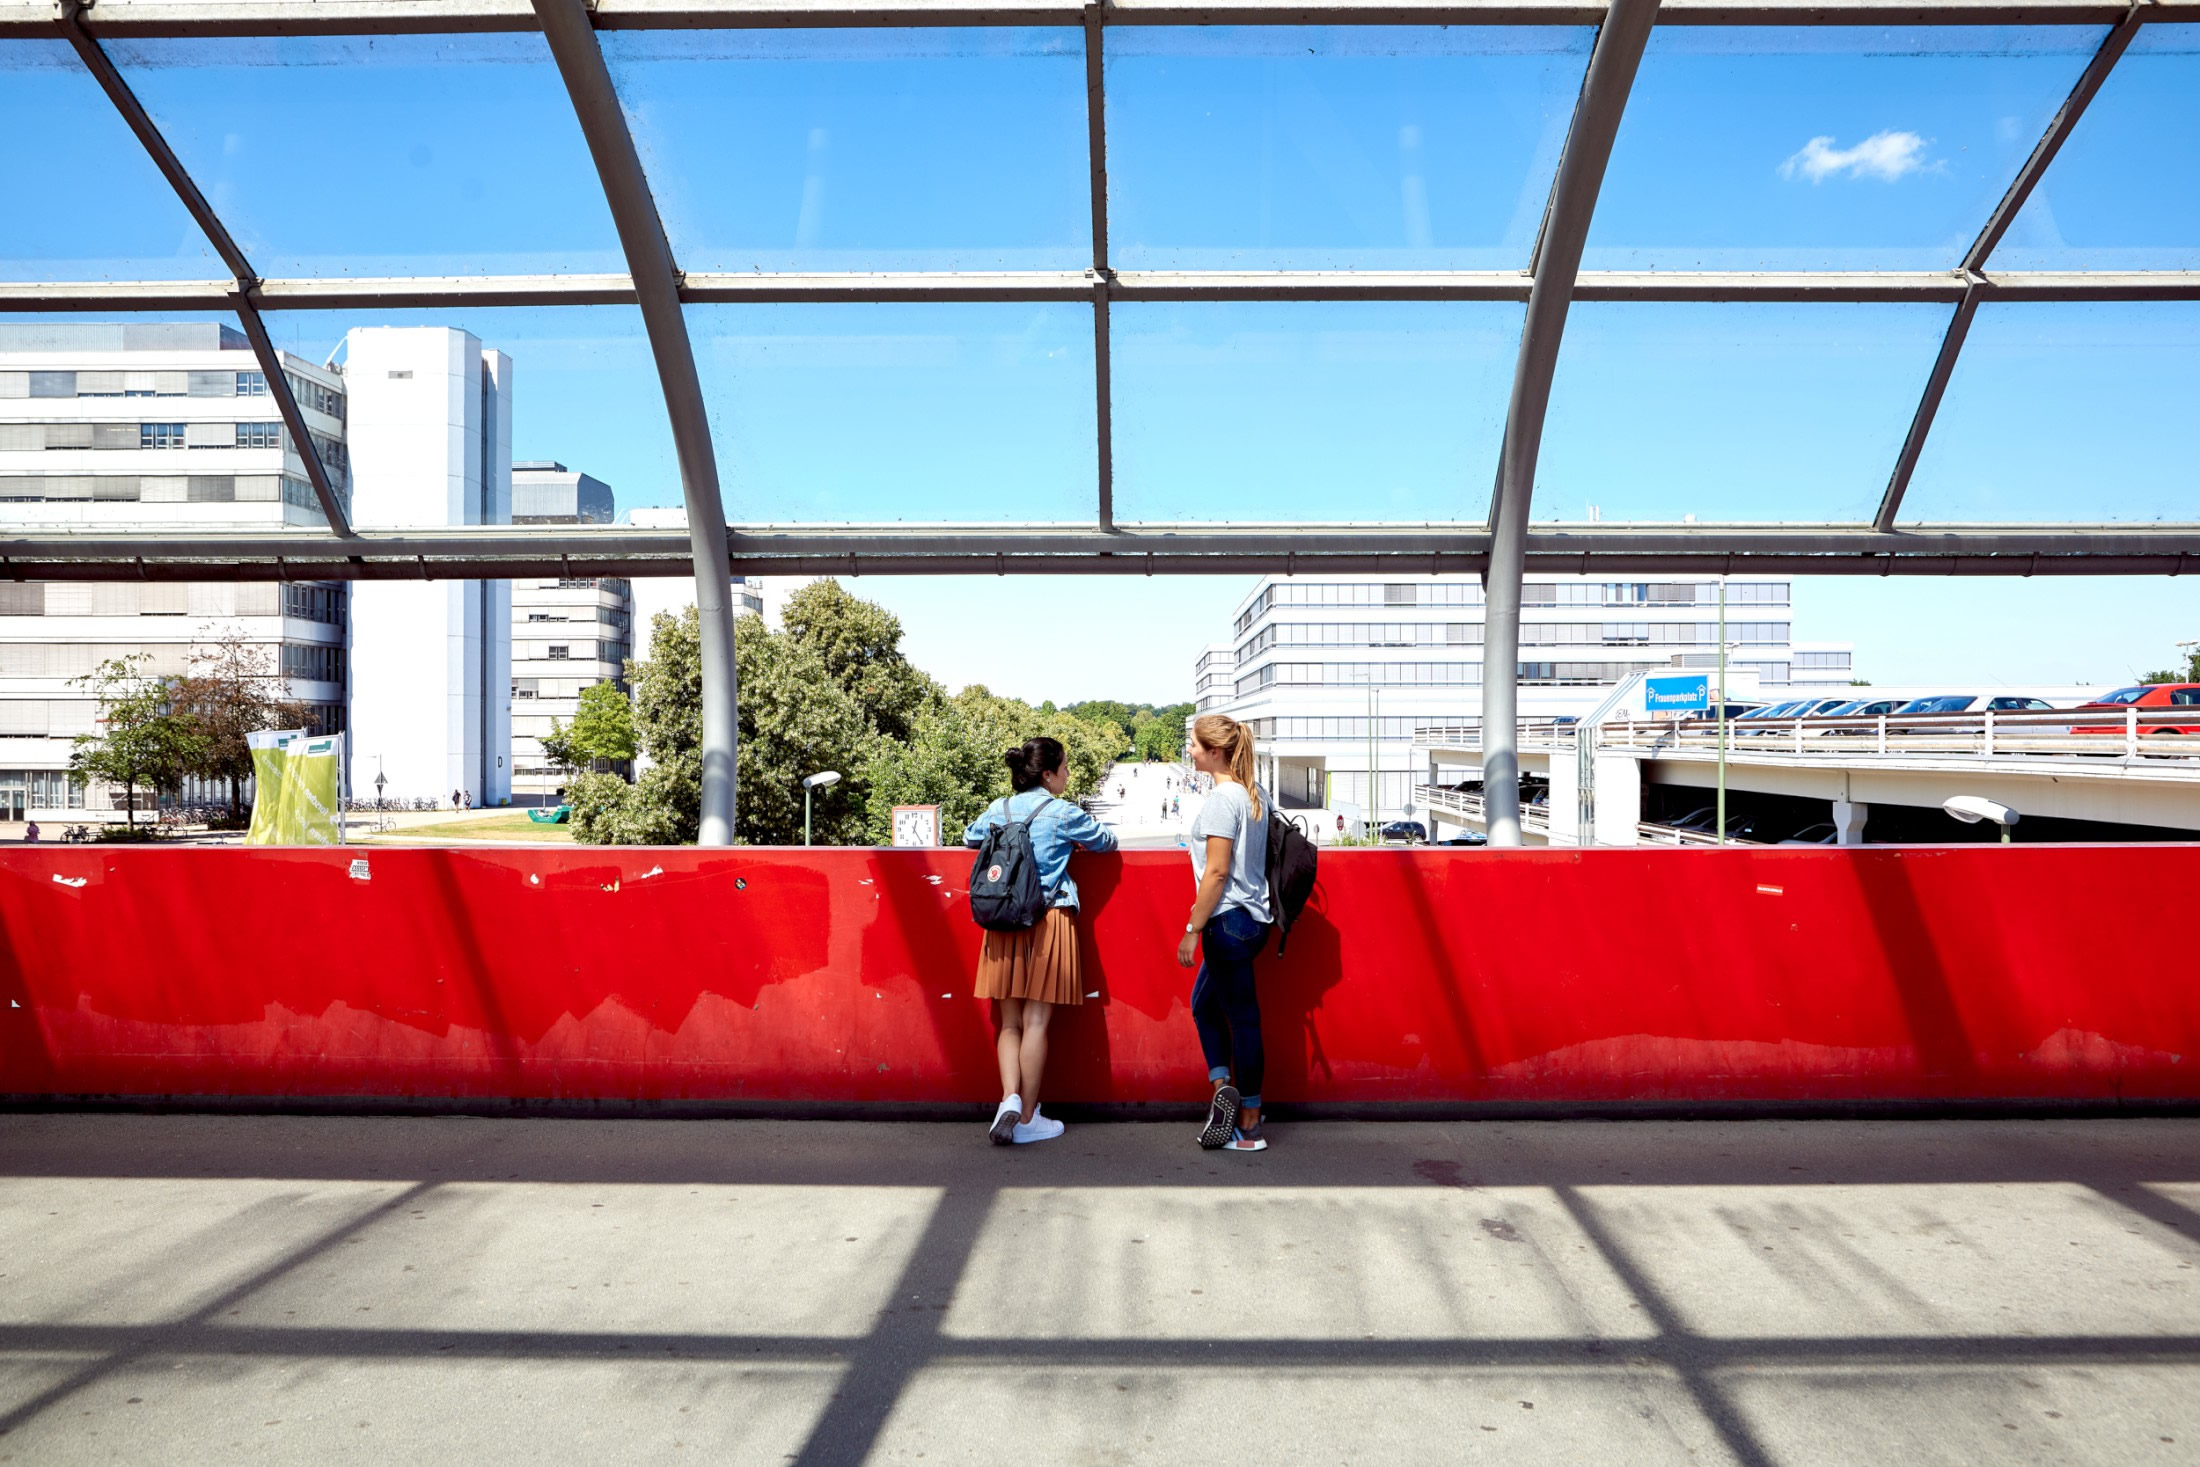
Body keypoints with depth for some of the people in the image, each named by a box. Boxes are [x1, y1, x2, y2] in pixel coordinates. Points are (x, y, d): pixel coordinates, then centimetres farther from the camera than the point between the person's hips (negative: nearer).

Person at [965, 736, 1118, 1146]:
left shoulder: (998, 810, 8)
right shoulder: (1063, 813, -4)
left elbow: (970, 837, 27)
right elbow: (1107, 841, 11)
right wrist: (1075, 840, 30)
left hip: (1003, 924, 4)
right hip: (1048, 922, -4)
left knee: (1009, 1022, 12)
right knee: (1035, 1021, 1)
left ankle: (1010, 1098, -6)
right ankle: (1027, 1119, 7)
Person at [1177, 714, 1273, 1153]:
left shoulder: (1222, 798, -16)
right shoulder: (1253, 795, 10)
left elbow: (1217, 872, -19)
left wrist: (1193, 929, -15)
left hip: (1229, 920, -9)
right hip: (1252, 917, 10)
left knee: (1242, 1018, 0)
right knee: (1204, 1002, 19)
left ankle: (1249, 1128, 10)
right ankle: (1223, 1088, 13)